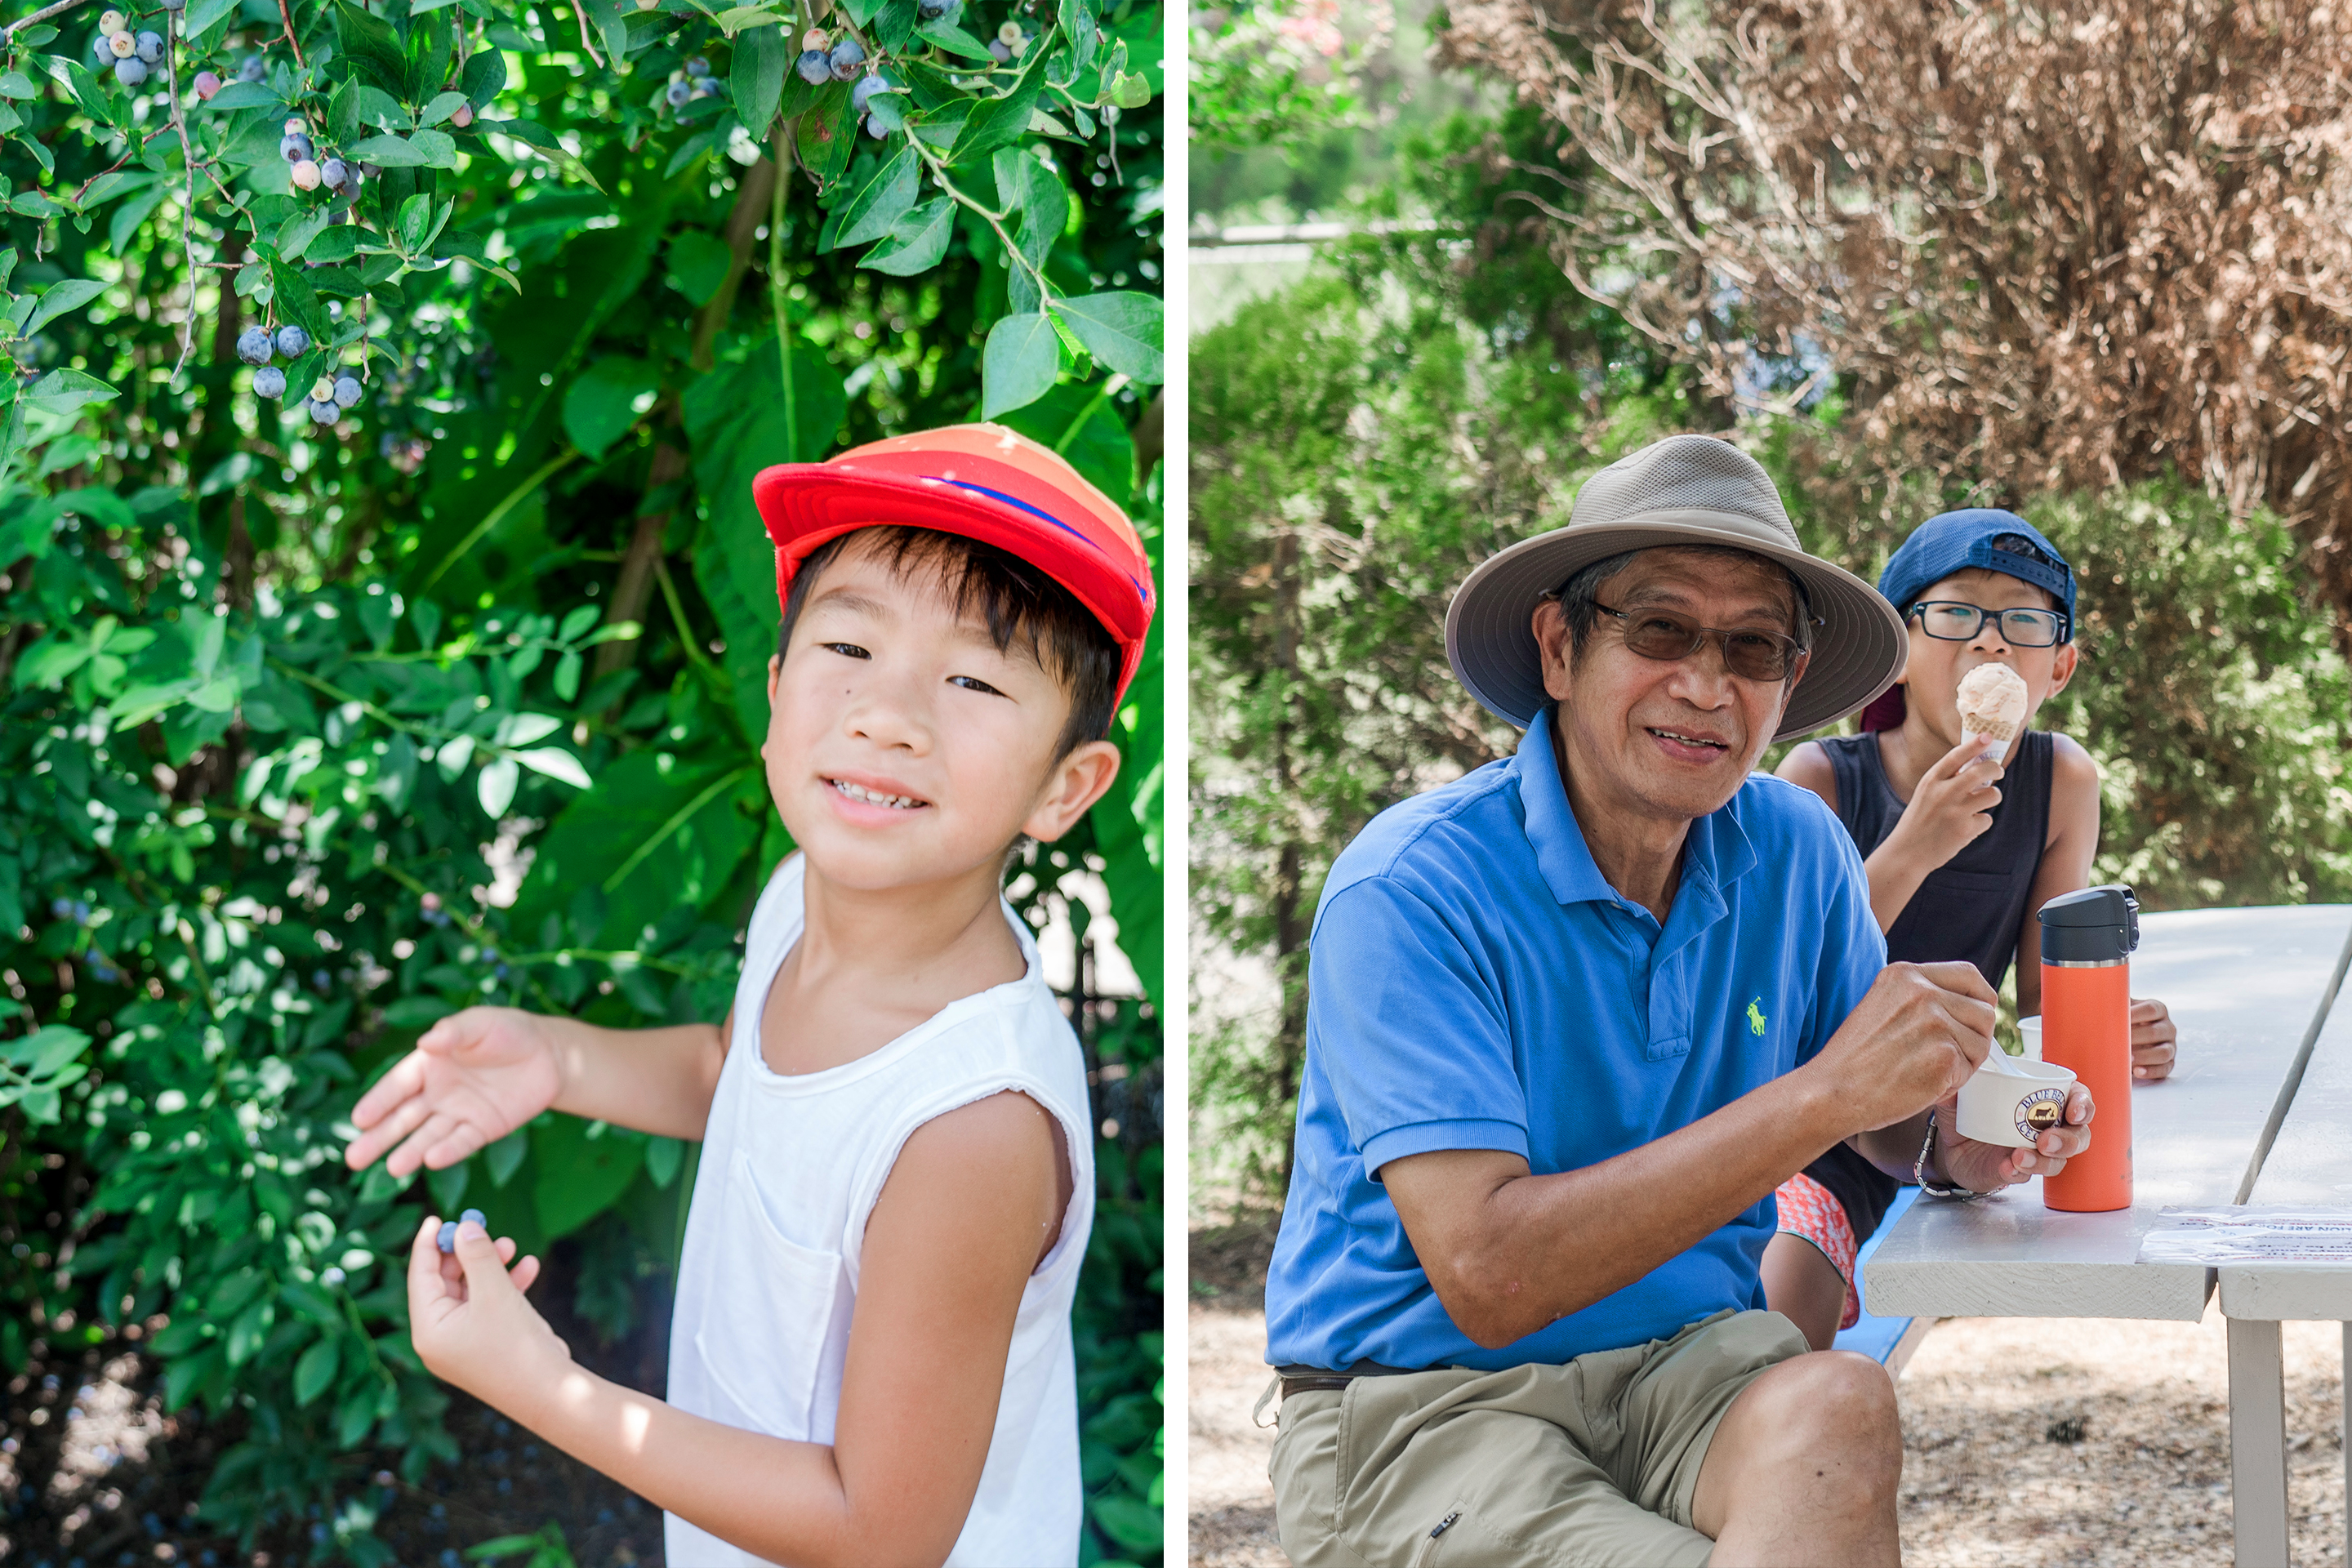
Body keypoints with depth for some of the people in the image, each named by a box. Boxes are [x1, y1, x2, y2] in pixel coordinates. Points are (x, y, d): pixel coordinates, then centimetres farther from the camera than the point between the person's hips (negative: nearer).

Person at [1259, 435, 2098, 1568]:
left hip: (1686, 1353, 5)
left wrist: (1958, 1143, -9)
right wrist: (1821, 1097, -27)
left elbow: (1885, 1120, 17)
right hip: (1422, 1405, -5)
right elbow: (1487, 1275, -26)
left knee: (1841, 1406, -30)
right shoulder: (1409, 890, -16)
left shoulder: (1795, 851, 2)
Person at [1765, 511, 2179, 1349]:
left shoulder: (2062, 784, -2)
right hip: (1812, 1144, -4)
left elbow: (2042, 1004, 3)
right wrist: (1911, 852, -30)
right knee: (1775, 1347, -30)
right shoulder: (1821, 779, -10)